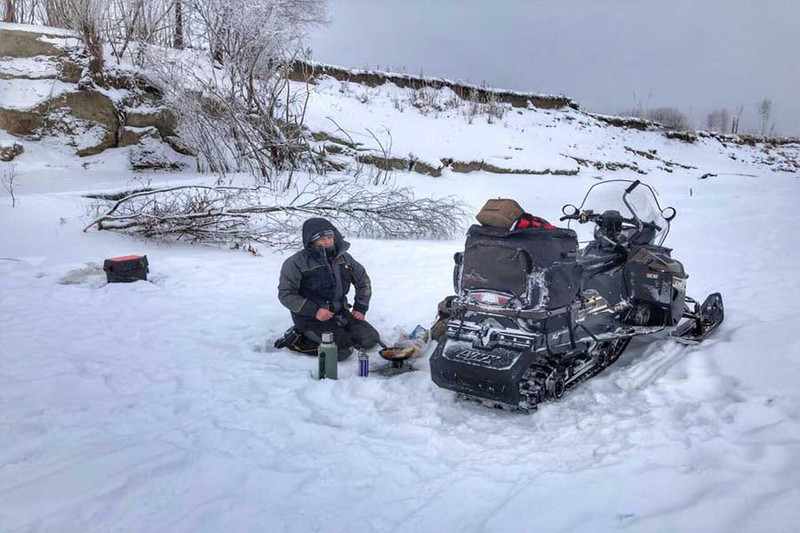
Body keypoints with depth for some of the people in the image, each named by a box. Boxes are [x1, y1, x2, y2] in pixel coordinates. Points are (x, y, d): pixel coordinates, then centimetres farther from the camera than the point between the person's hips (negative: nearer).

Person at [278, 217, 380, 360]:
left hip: (341, 314, 6)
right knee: (343, 349, -24)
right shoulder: (296, 263, -12)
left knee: (371, 339, -4)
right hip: (311, 319, -6)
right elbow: (285, 294, -13)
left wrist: (360, 308, 8)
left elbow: (363, 281, 19)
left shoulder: (344, 258, 6)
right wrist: (314, 311, -22)